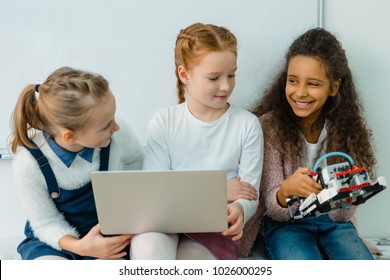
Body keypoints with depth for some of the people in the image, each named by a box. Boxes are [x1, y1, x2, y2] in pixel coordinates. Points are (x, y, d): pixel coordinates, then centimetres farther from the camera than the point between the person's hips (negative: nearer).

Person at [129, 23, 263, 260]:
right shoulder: (164, 121, 2)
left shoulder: (247, 124, 0)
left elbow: (249, 195, 0)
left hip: (217, 227, 0)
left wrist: (239, 211, -26)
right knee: (147, 245, -36)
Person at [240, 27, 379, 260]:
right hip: (286, 224, -3)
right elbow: (274, 211, -13)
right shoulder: (269, 126, -11)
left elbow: (342, 214, -4)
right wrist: (286, 190, -37)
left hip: (334, 222, 3)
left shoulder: (349, 127, -5)